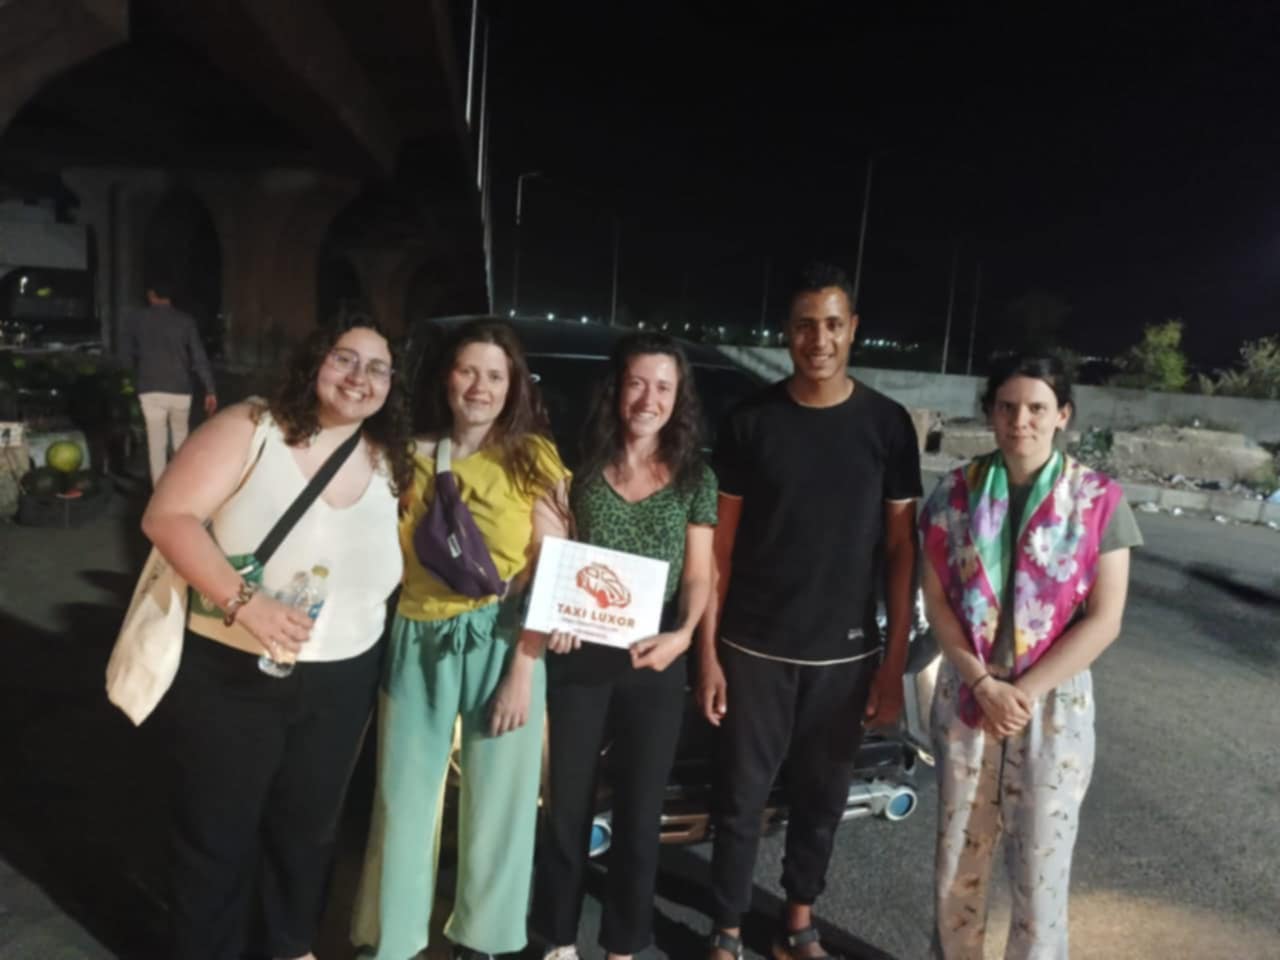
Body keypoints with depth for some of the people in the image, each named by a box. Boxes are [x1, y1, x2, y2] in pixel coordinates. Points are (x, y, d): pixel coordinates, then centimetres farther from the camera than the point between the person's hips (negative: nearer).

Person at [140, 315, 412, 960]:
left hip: (340, 685, 5)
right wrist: (243, 601, -29)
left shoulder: (389, 464, 3)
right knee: (216, 835, 13)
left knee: (308, 826, 22)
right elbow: (167, 516, -19)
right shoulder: (250, 429, -12)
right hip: (228, 677, -4)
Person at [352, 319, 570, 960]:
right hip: (416, 642, 2)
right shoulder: (411, 455, 4)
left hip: (501, 642, -1)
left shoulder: (533, 459, -1)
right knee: (403, 798, 11)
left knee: (496, 799, 10)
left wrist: (523, 668, -12)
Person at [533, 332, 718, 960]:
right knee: (567, 806, 12)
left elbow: (698, 575, 2)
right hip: (579, 659, 0)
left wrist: (683, 633, -16)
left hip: (655, 664, 0)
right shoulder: (583, 469, 1)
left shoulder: (696, 479, 1)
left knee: (639, 814, 13)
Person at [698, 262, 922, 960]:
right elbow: (722, 543, 0)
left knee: (821, 801, 16)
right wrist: (708, 652, -3)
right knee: (741, 802, 7)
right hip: (754, 650, -1)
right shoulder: (750, 421, -4)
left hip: (845, 654, 1)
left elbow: (900, 548, 2)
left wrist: (895, 661, -1)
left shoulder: (888, 424, -2)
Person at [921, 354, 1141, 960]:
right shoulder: (956, 493, -1)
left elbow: (1104, 620, -8)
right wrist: (984, 684, -13)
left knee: (1040, 877, 7)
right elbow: (936, 599, -2)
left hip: (1054, 705, -1)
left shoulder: (1098, 501, -5)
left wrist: (1025, 692, -14)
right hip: (966, 698, 2)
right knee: (958, 864, 13)